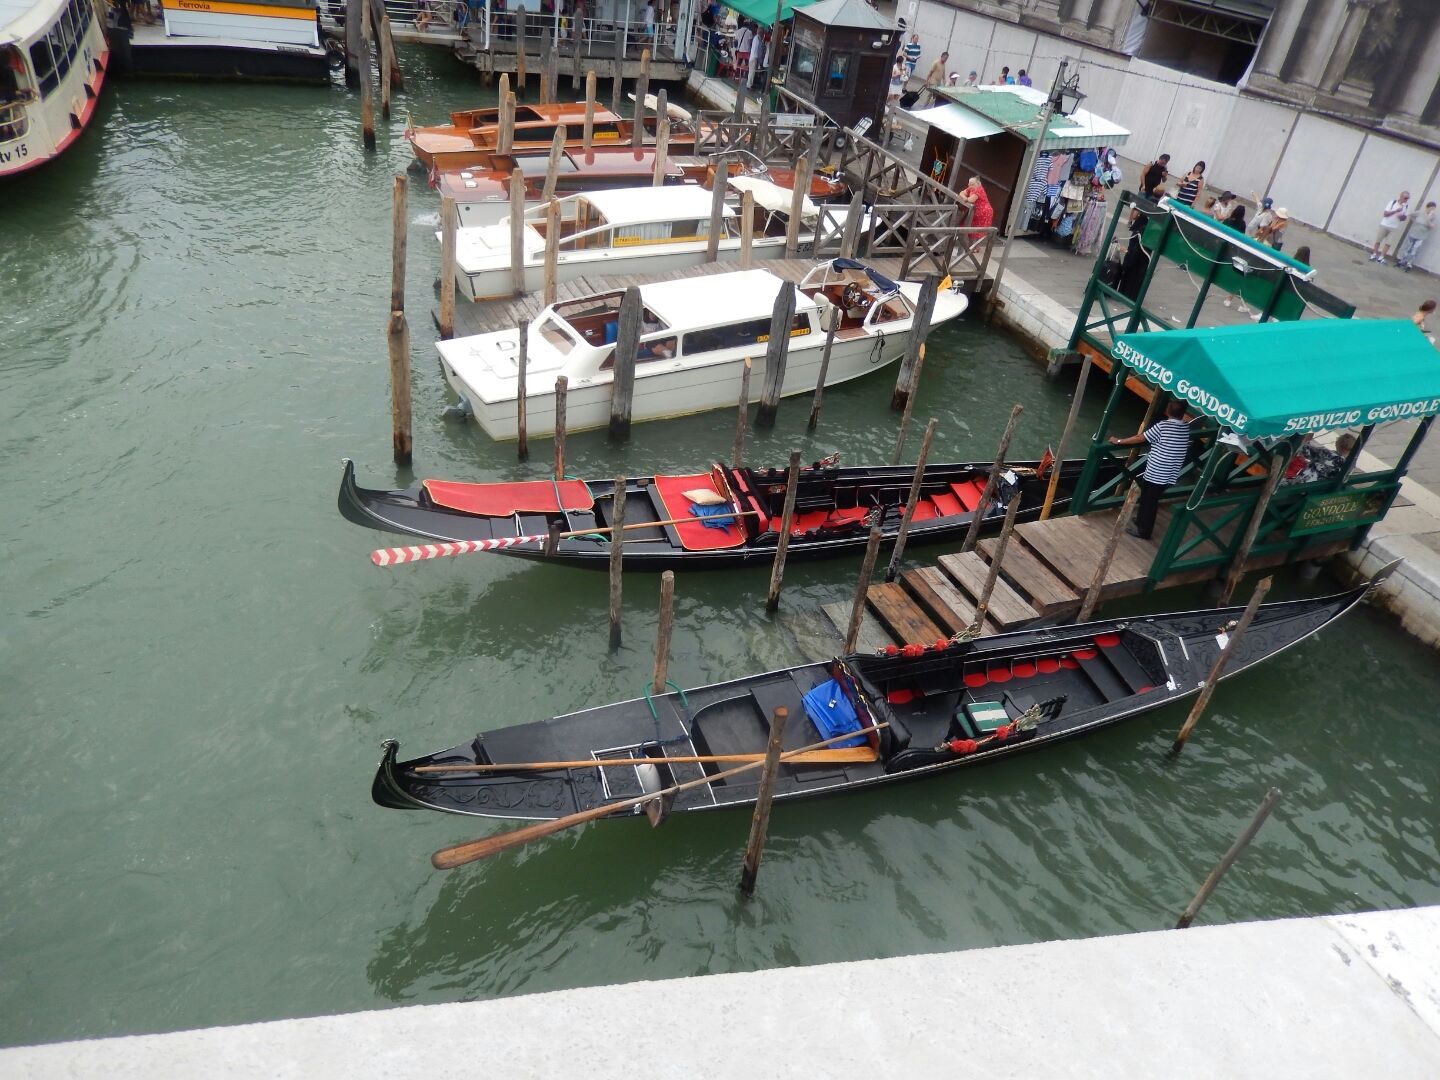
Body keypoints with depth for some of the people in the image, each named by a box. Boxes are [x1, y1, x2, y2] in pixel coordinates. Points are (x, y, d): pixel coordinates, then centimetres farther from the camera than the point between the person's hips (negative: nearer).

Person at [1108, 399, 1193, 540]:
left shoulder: (1163, 426, -15)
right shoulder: (1186, 428, 2)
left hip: (1155, 473, -6)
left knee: (1148, 501, 8)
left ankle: (1143, 530, 18)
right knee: (1150, 499, 23)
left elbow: (1140, 438, -12)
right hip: (1169, 475, 6)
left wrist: (1118, 441, -3)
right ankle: (1142, 520, 39)